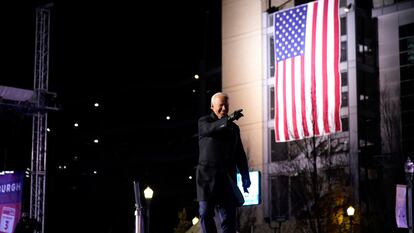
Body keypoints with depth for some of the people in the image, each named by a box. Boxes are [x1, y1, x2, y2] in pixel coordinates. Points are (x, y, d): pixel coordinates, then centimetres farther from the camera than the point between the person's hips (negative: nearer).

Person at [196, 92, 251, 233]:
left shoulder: (234, 128, 18)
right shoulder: (204, 121, 6)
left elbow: (240, 155, 19)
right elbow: (209, 129, -20)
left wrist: (245, 176, 11)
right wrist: (228, 119, -34)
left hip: (228, 177, 3)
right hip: (207, 175, -3)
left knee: (228, 215, -2)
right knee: (205, 214, -6)